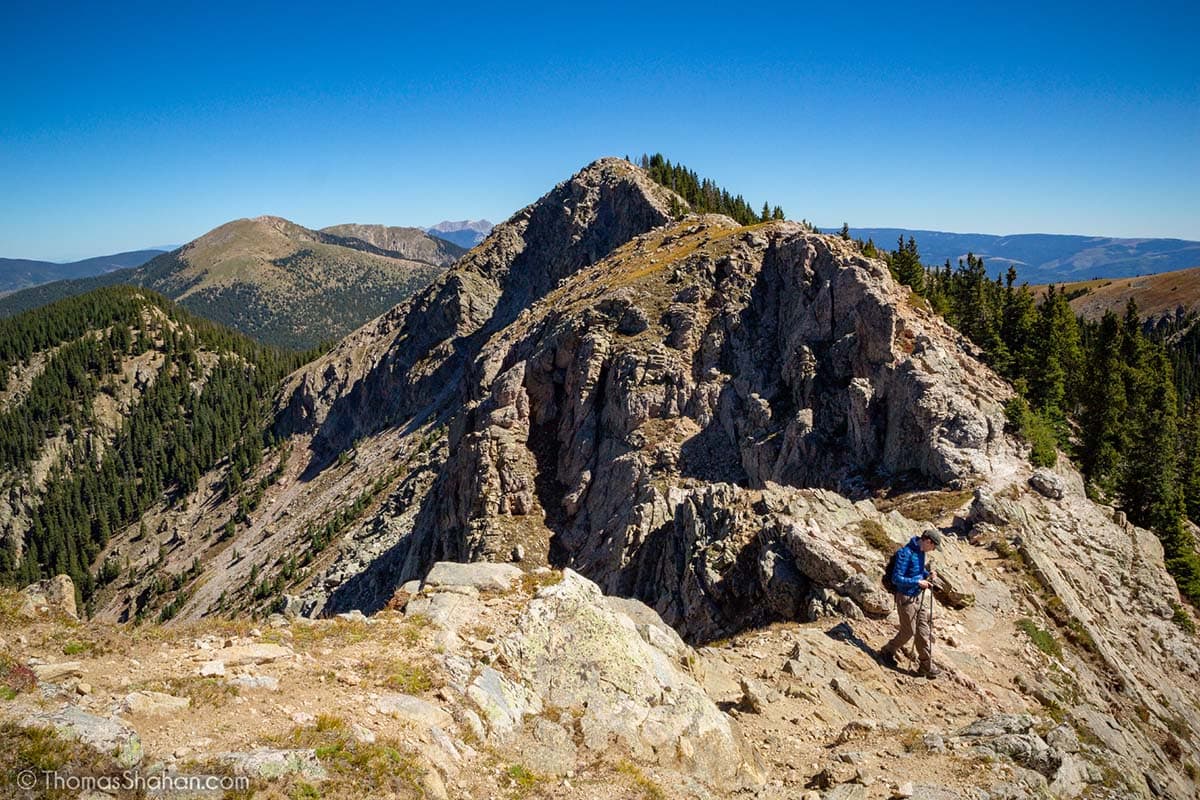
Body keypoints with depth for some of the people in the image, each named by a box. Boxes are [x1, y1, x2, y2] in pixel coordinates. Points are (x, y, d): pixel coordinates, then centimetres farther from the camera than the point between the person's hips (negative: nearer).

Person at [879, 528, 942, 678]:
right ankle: (887, 652, 26)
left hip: (917, 597, 9)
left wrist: (928, 573, 0)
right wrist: (918, 582, -24)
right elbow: (896, 578, -25)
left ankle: (926, 666, 18)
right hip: (905, 598, -9)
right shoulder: (906, 553, -25)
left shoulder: (920, 551, 3)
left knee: (924, 629, 9)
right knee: (908, 631, 3)